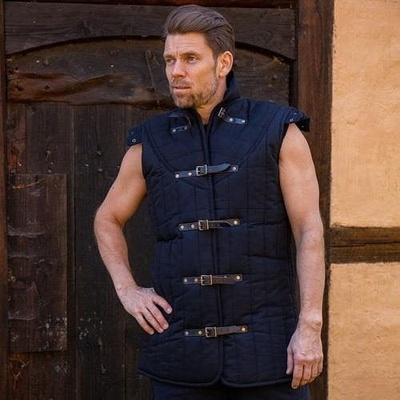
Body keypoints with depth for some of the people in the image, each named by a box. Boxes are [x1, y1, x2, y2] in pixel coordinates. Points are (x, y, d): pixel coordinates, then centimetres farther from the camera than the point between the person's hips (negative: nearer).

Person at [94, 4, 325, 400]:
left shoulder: (278, 131, 1)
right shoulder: (150, 143, 7)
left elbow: (309, 231, -3)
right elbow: (108, 219, 21)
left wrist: (310, 326, -10)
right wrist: (127, 289, 6)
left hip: (266, 344, -2)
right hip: (180, 348, 2)